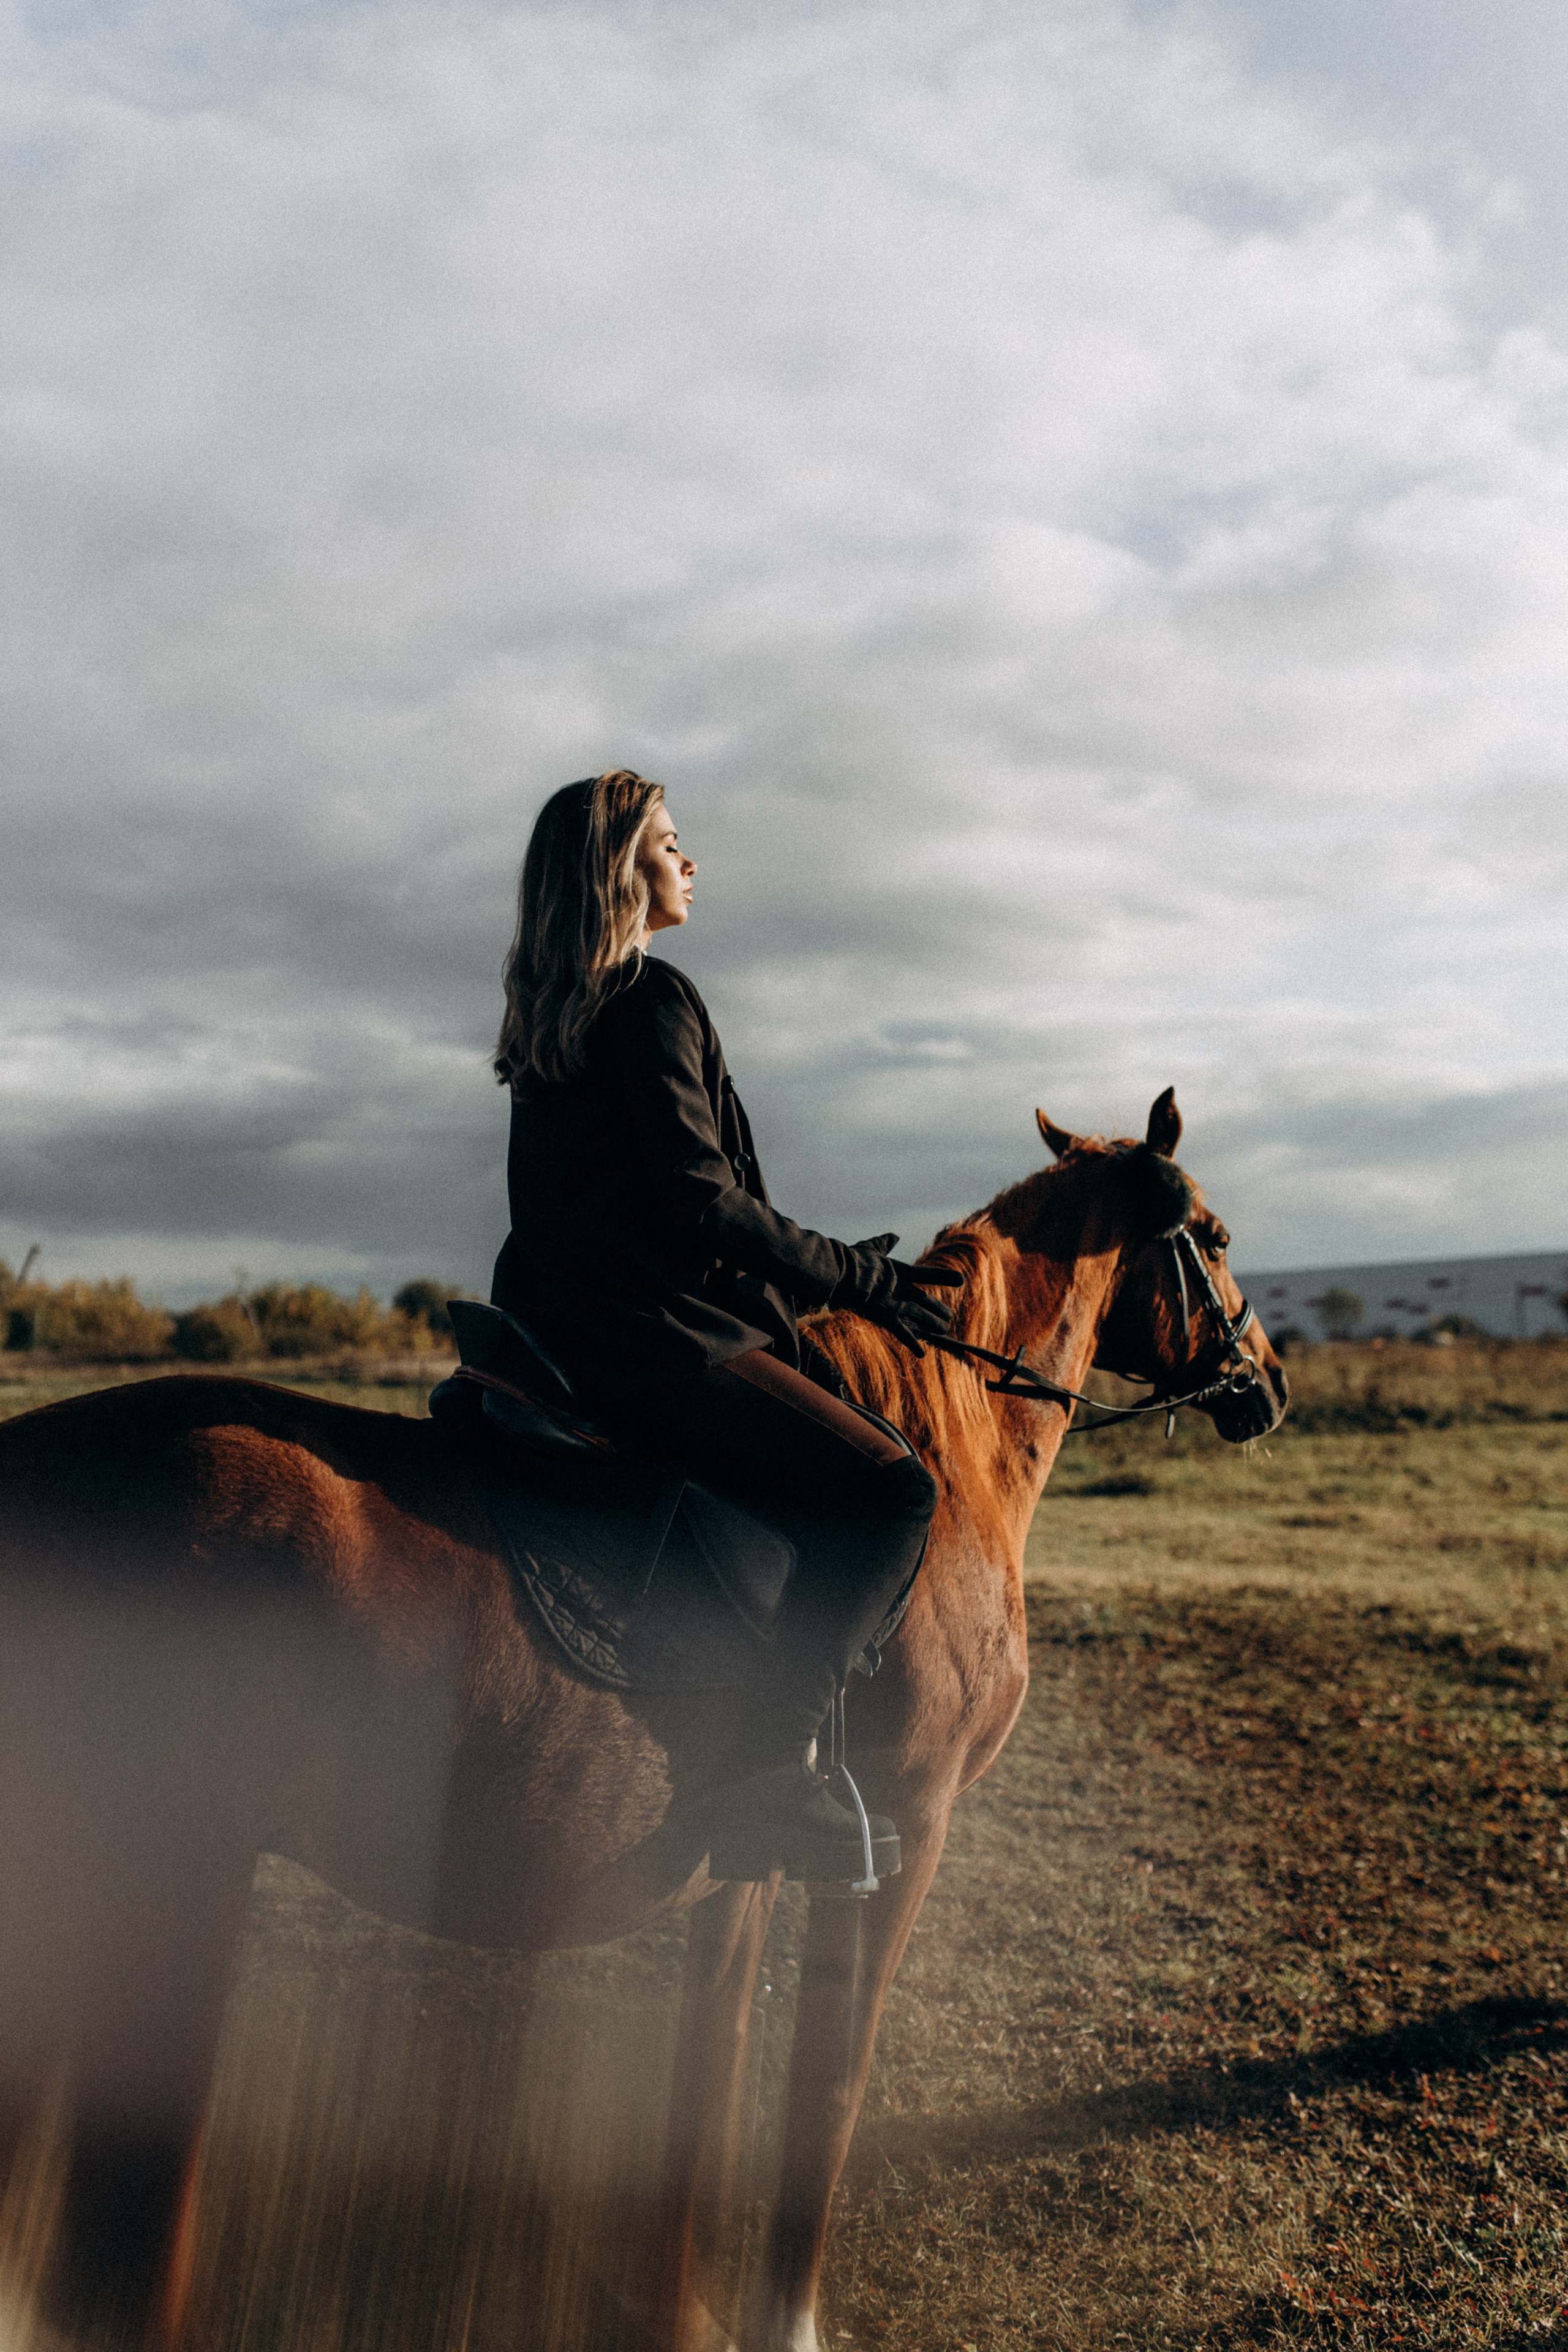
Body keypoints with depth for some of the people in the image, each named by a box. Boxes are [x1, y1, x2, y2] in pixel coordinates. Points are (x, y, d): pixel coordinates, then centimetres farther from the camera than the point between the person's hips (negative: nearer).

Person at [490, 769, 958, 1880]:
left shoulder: (551, 1015, 19)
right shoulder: (653, 996, -11)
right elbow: (699, 1204, -18)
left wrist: (828, 1271, 24)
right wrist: (864, 1276, -9)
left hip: (569, 1327, 11)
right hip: (656, 1340, -11)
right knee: (889, 1487, -17)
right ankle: (773, 1769, -17)